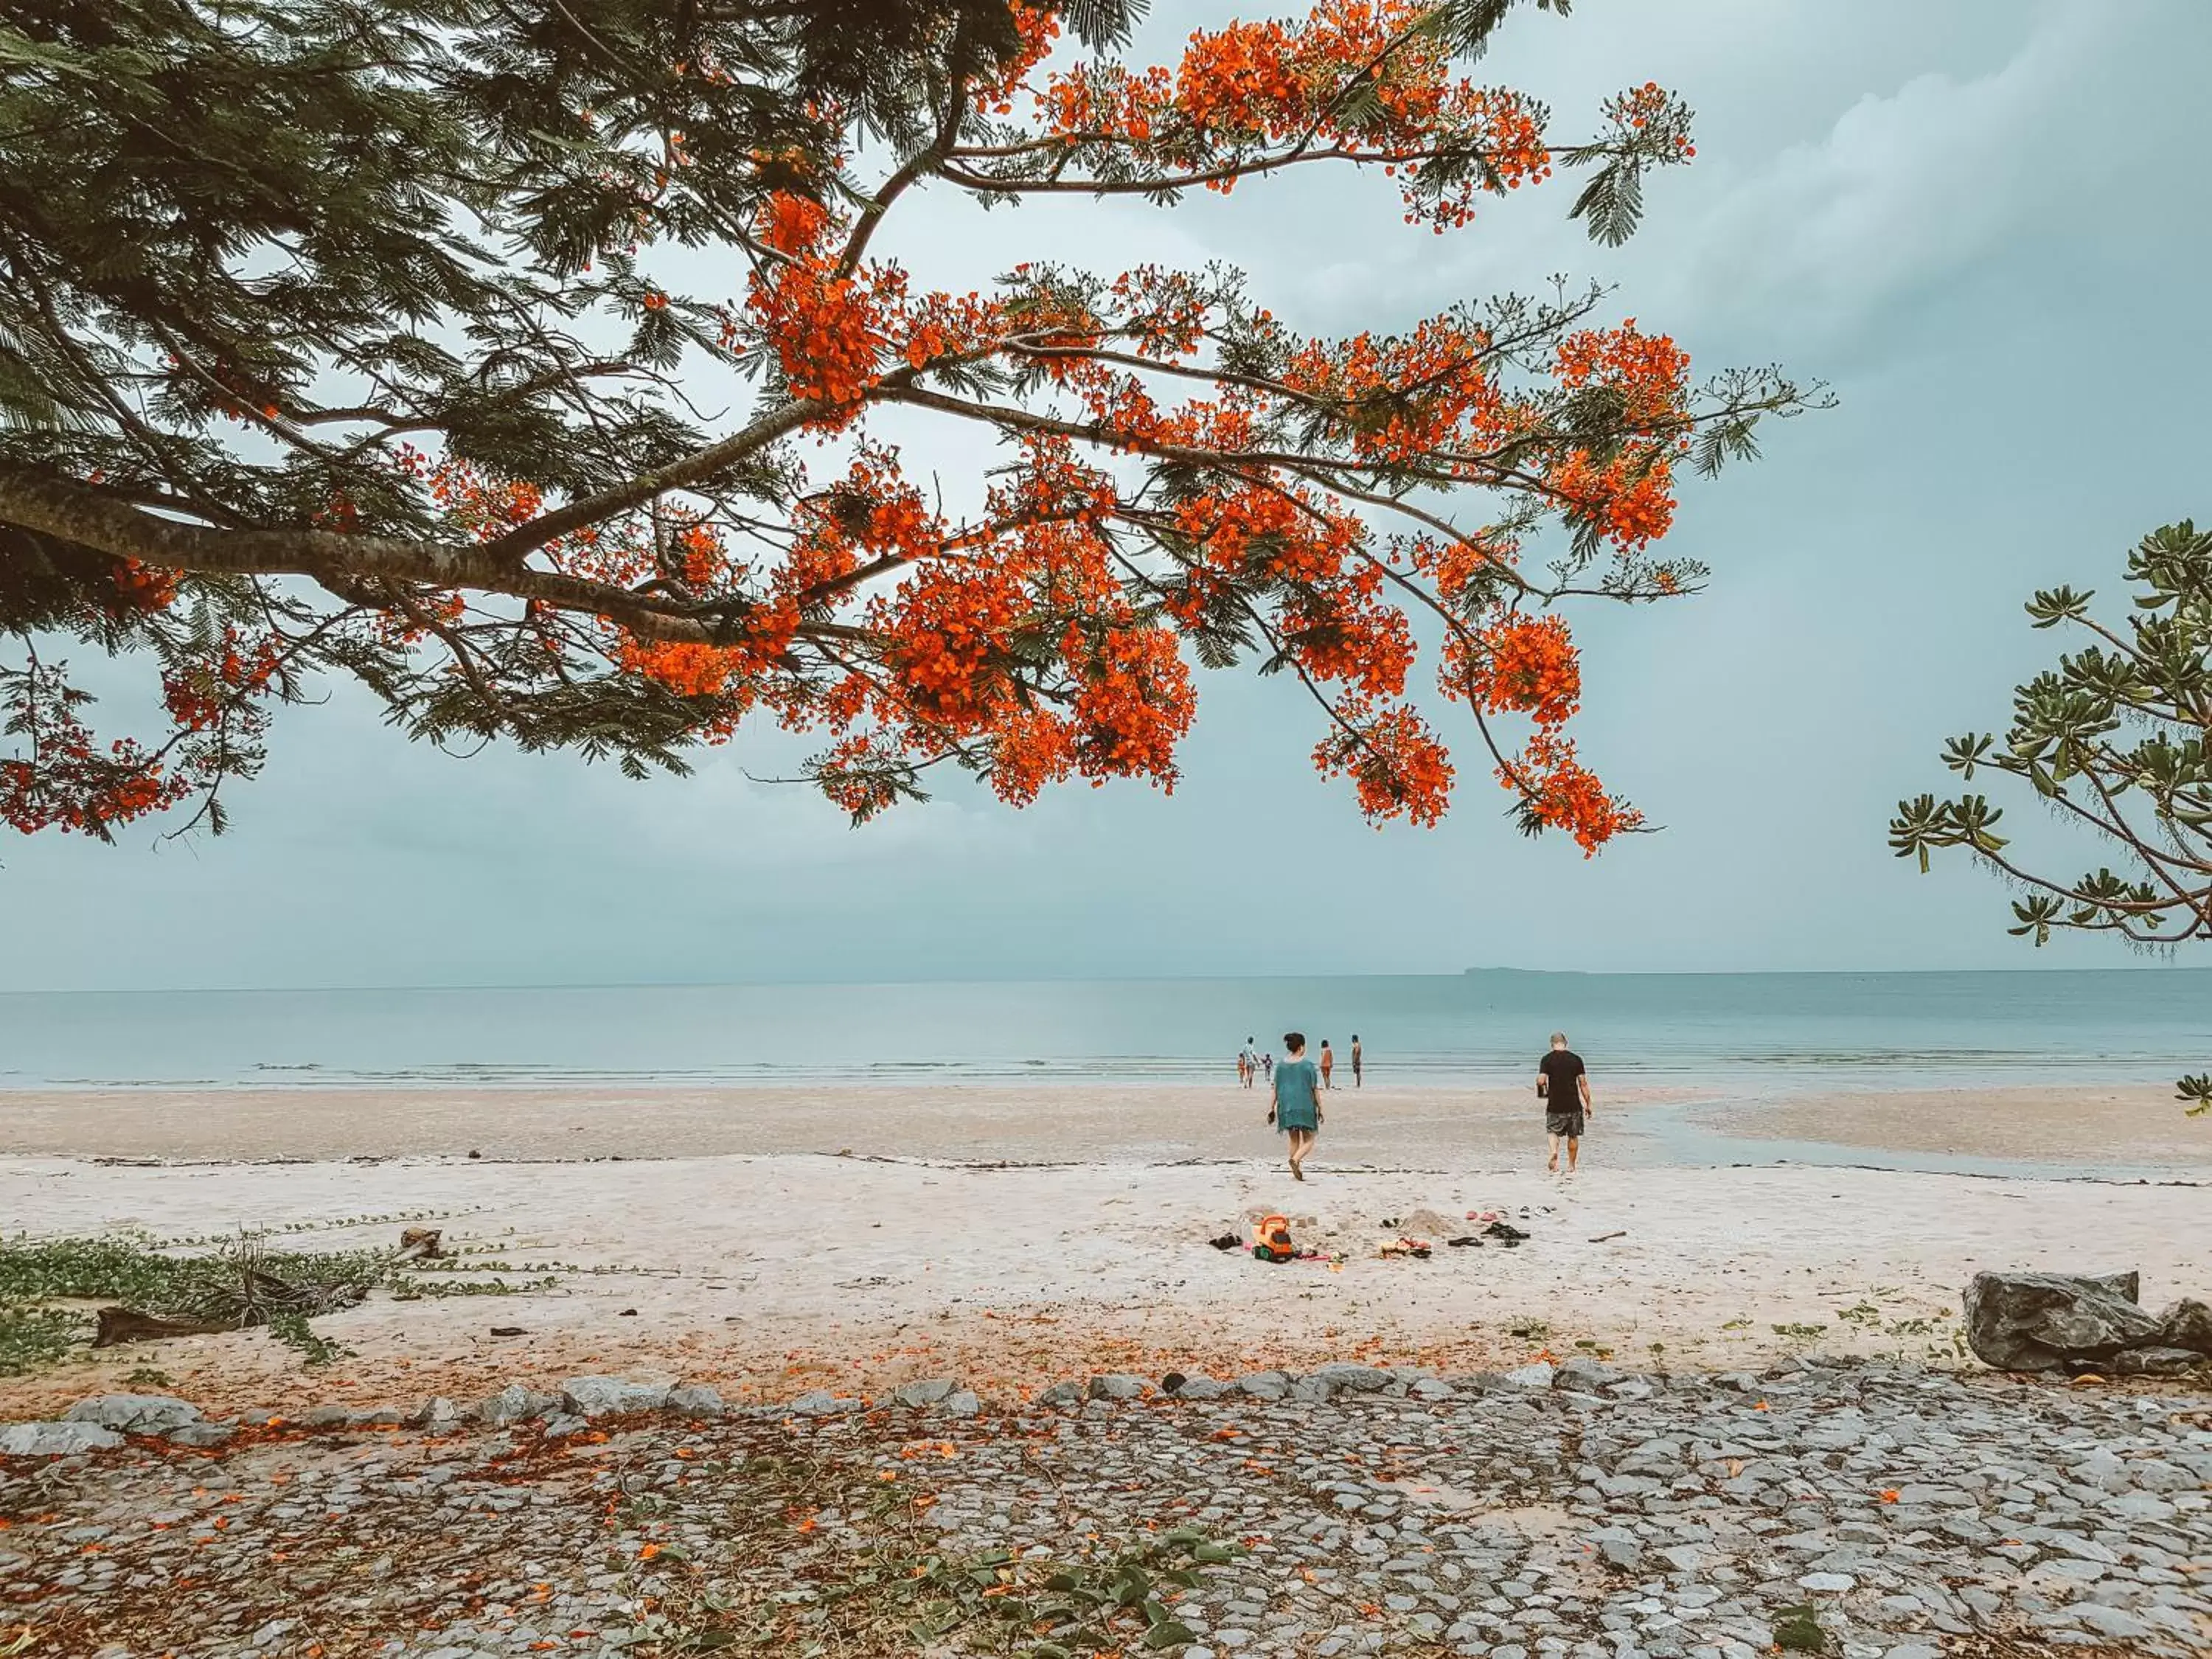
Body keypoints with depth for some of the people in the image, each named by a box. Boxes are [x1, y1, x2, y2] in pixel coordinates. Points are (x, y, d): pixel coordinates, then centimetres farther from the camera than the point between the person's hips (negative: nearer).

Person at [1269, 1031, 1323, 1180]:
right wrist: (1320, 1108, 2)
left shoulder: (1281, 1065, 3)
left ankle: (1296, 1172, 13)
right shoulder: (1308, 1065, -8)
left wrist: (1272, 1108, 12)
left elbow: (1276, 1088, 6)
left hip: (1287, 1106, 4)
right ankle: (1295, 1160, -21)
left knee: (1294, 1140, 16)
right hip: (1305, 1106, -4)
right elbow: (1315, 1089, -5)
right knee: (1308, 1140, 5)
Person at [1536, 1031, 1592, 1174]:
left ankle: (1554, 1152, -13)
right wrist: (1588, 1105, 6)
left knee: (1553, 1131, 14)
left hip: (1555, 1105, -1)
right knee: (1573, 1136, 14)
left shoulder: (1547, 1059, -4)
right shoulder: (1576, 1059, 0)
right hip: (1573, 1104, 1)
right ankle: (1571, 1166, 20)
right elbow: (1583, 1083, 0)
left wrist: (1542, 1088, 10)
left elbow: (1541, 1081, -14)